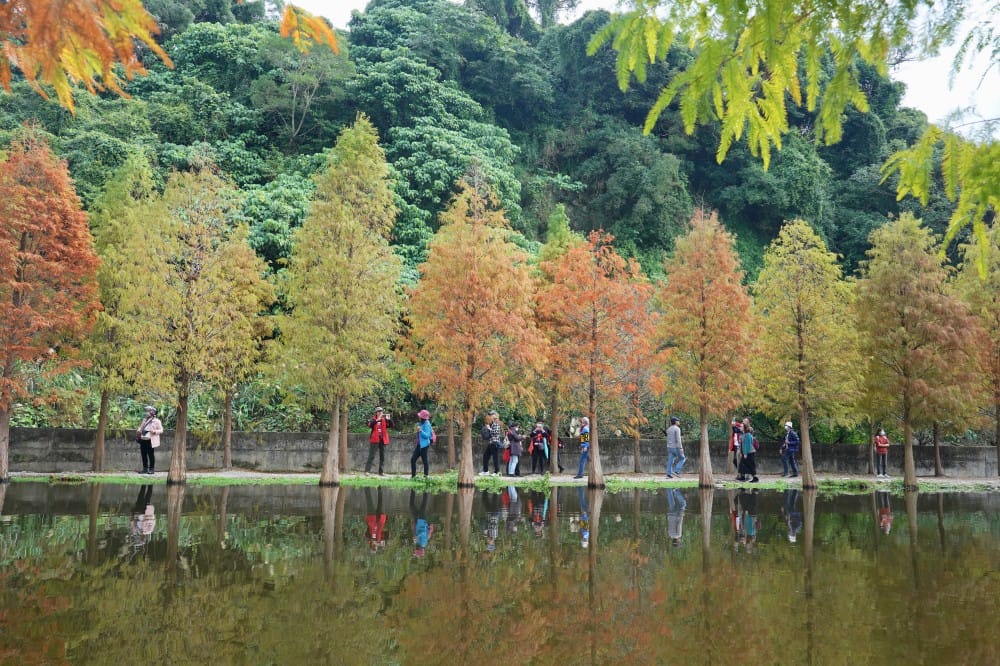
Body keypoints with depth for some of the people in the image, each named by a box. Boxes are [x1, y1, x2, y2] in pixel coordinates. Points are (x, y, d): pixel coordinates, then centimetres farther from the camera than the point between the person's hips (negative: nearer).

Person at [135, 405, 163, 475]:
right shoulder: (144, 420, 20)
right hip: (143, 440, 6)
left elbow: (161, 430, -3)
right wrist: (138, 431, 7)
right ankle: (145, 469, 14)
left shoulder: (156, 421, 0)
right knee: (143, 454, 6)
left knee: (150, 454, -2)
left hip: (150, 440, -6)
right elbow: (140, 427, 29)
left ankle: (152, 469, 4)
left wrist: (155, 431, -21)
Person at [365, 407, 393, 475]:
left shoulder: (384, 420, 11)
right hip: (374, 439, -4)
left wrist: (389, 419, -18)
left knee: (382, 456, 6)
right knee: (371, 456, -7)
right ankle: (367, 471, -6)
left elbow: (391, 425, -2)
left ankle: (381, 472, 12)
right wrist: (377, 419, -28)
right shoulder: (373, 419, 3)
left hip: (383, 440, 4)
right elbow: (370, 425, -18)